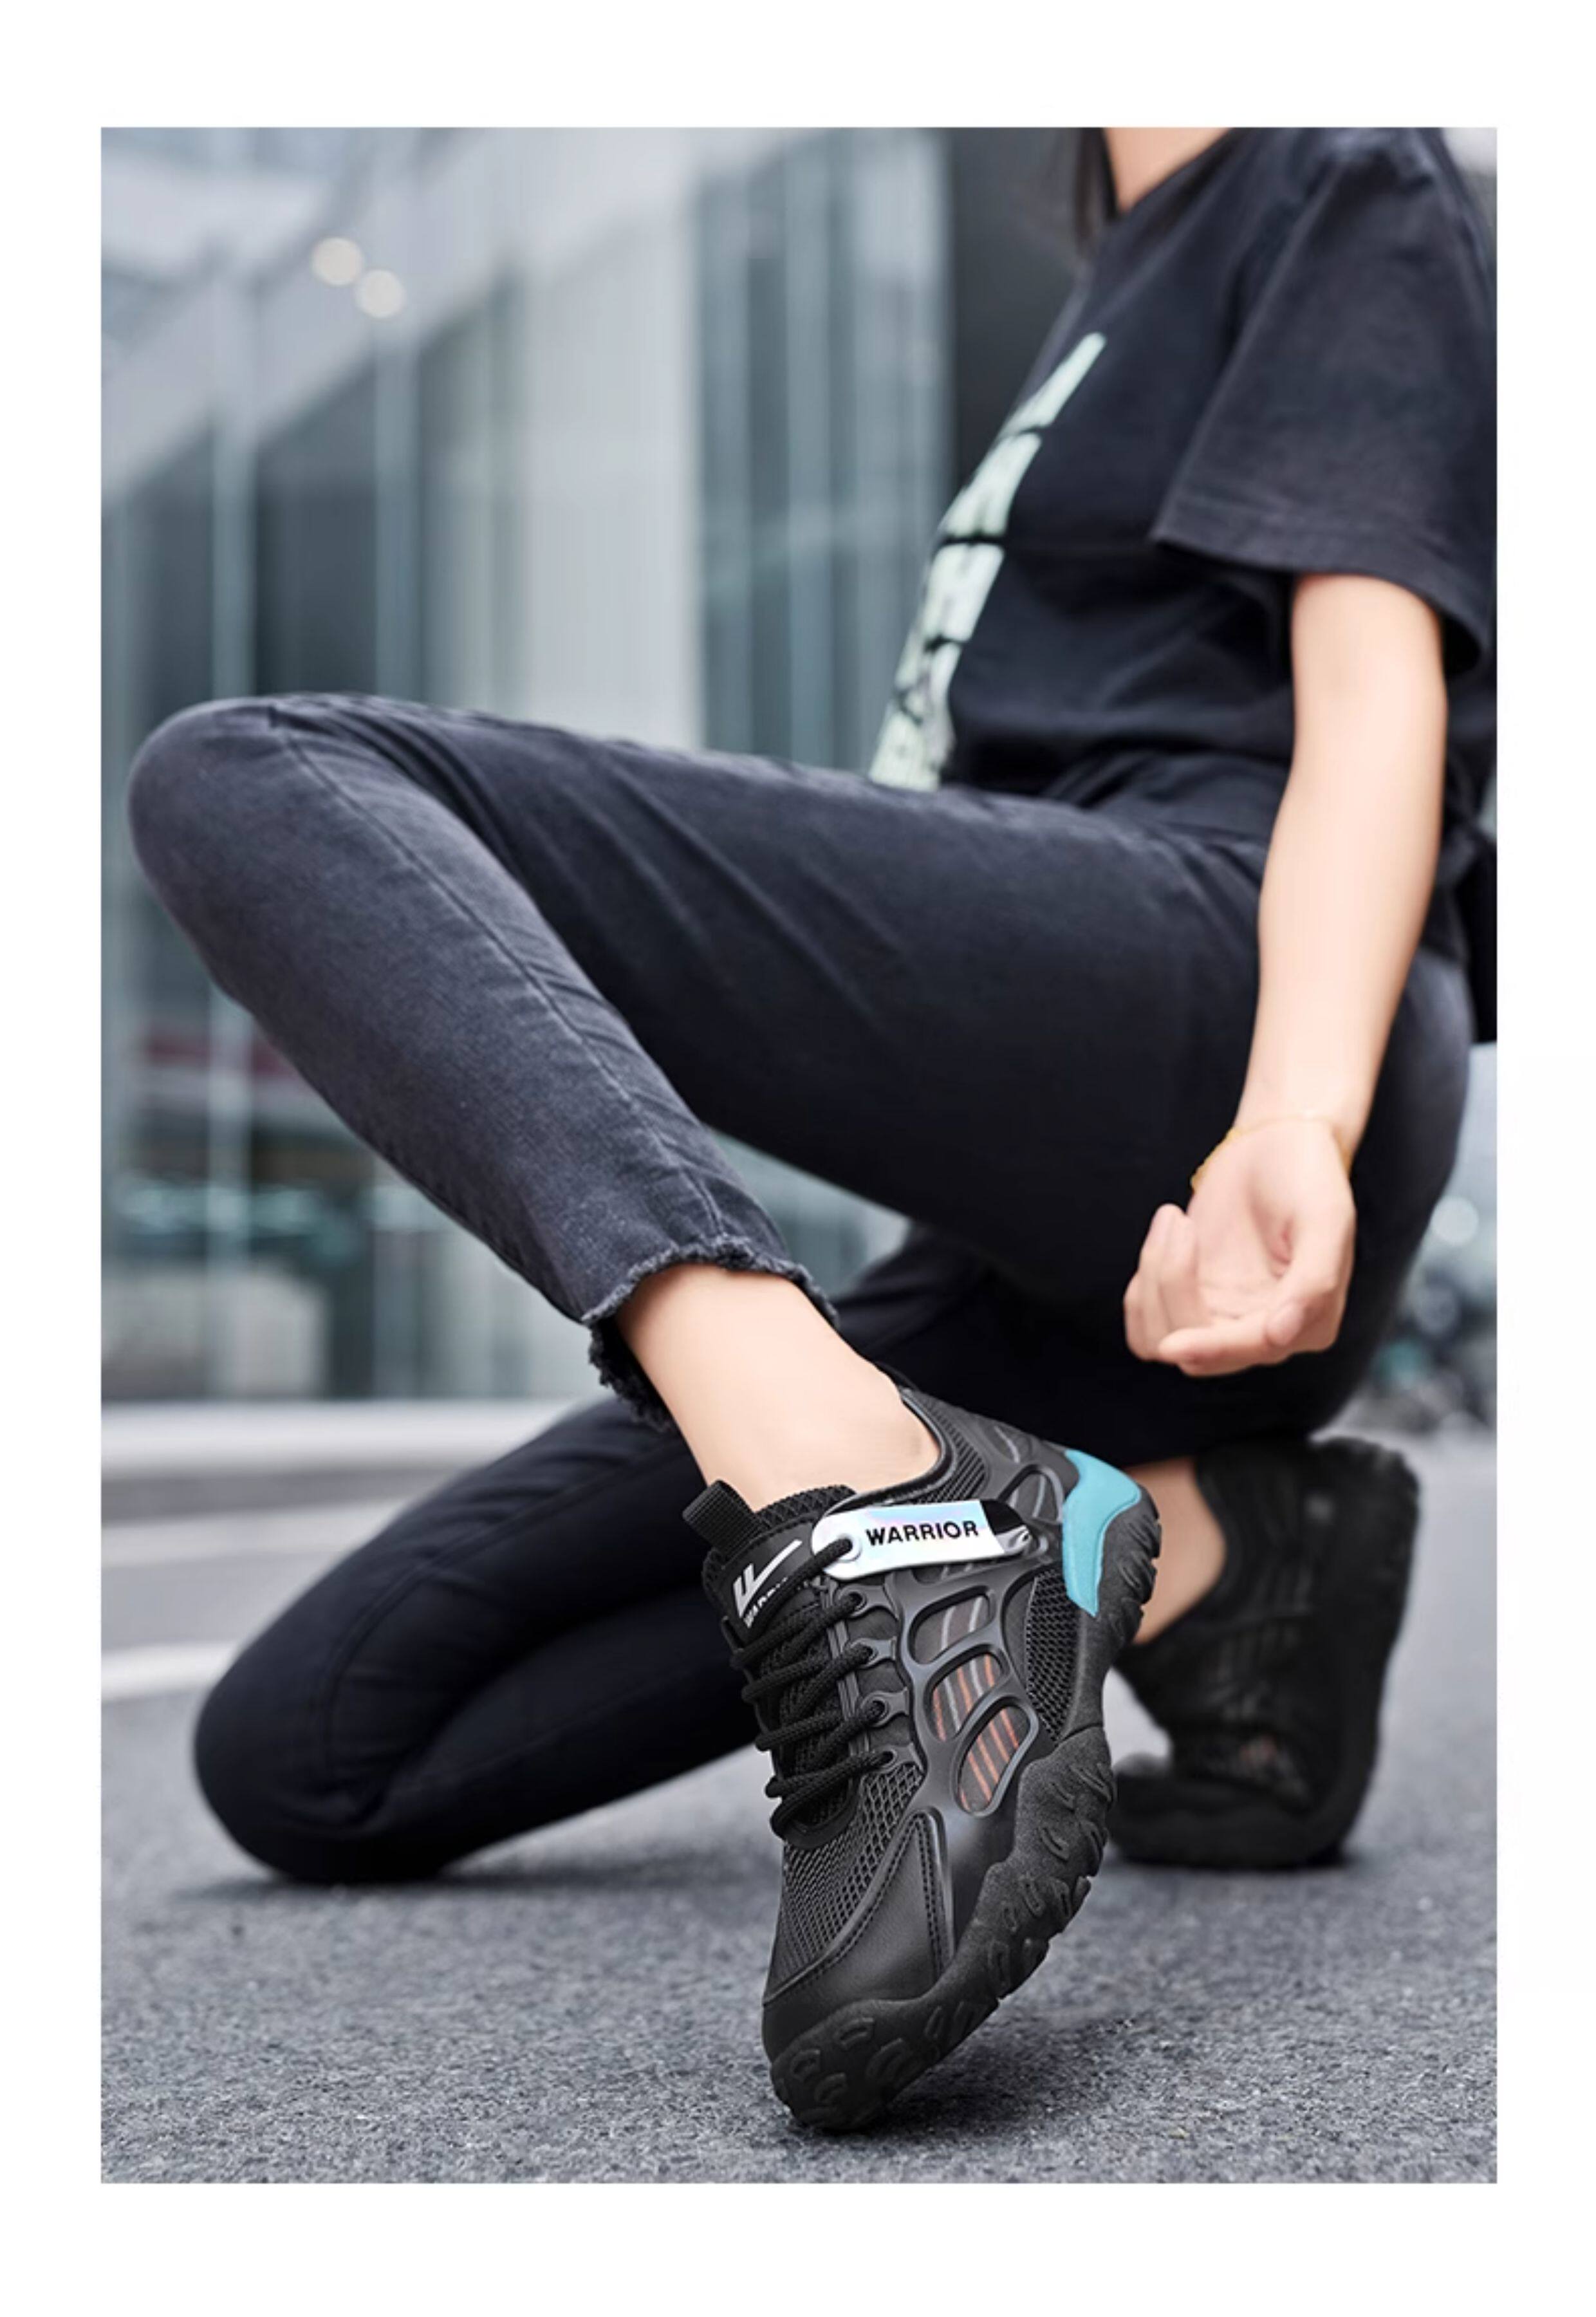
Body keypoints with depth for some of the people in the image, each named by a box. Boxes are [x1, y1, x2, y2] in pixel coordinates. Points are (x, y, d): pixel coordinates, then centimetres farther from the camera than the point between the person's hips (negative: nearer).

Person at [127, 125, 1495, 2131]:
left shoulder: (1351, 193, 14)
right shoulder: (1135, 287, 38)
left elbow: (1379, 696, -4)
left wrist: (1300, 1118, -21)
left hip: (1197, 992, -9)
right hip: (1038, 1269, 9)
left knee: (244, 780, -21)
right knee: (307, 1765, 1)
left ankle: (859, 1511, -37)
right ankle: (1187, 1548, -4)